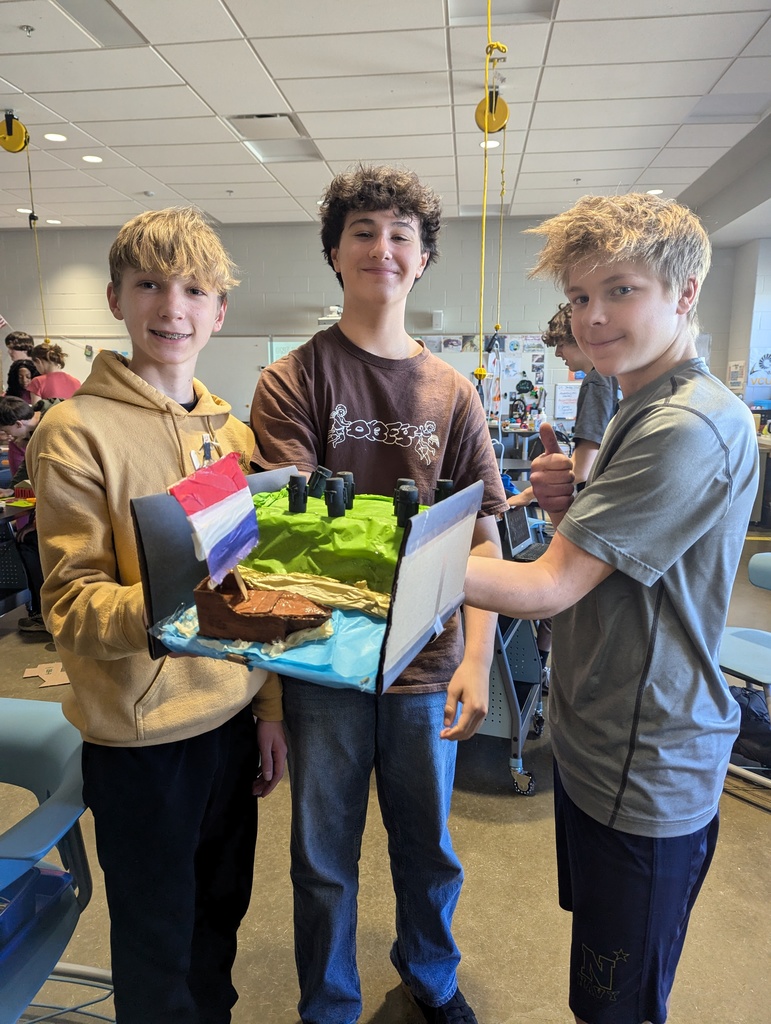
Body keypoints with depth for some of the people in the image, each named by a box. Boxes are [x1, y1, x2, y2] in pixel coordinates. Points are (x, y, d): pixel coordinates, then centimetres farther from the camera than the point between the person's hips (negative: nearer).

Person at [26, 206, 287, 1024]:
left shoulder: (232, 431, 4)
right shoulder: (76, 430, -12)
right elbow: (71, 602, -14)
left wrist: (271, 705, 11)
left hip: (231, 716, 5)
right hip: (139, 732, -5)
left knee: (221, 912, 24)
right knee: (158, 942, 16)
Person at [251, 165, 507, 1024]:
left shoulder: (452, 394, 3)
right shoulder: (292, 380, -4)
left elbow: (482, 535, 1)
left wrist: (476, 657, -9)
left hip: (427, 661, 3)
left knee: (428, 849, 21)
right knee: (324, 859, 16)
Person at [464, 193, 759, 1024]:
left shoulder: (690, 427, -23)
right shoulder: (640, 410, 9)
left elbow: (548, 588, -25)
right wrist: (568, 507, -9)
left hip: (644, 779, -9)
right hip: (594, 745, 9)